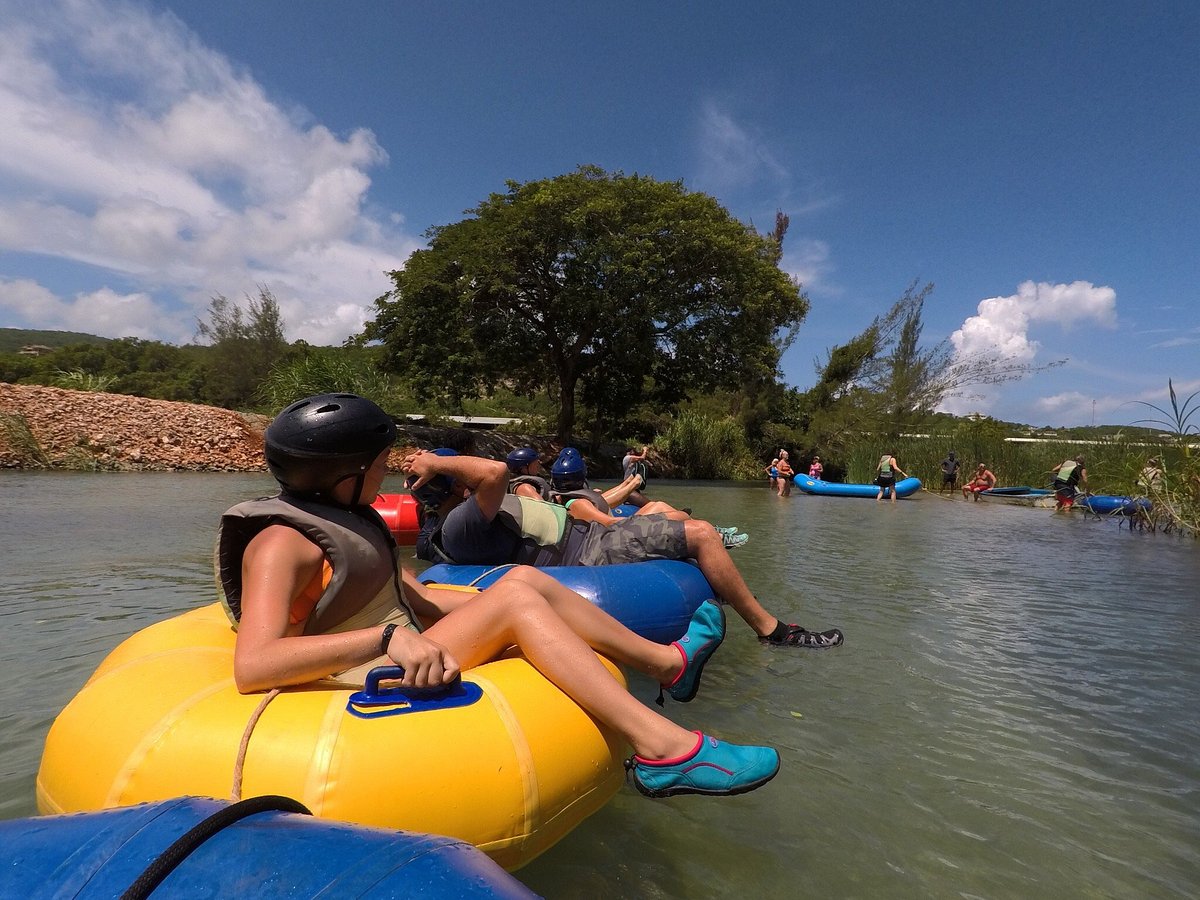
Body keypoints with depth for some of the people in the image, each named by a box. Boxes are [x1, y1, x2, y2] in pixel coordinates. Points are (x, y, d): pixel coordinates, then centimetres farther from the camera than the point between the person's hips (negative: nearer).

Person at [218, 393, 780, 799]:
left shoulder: (347, 518, 12)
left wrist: (530, 603, 3)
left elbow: (416, 596, 11)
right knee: (515, 601, -23)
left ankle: (669, 663, 1)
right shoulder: (283, 543, -17)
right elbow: (252, 666, -31)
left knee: (525, 579, -3)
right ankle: (663, 749, -27)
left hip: (412, 658, 9)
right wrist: (387, 639, -37)